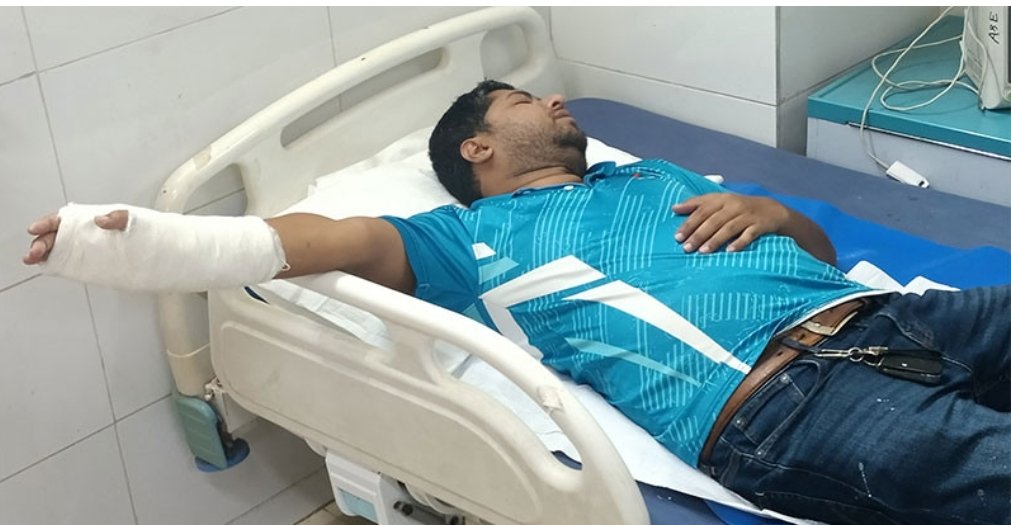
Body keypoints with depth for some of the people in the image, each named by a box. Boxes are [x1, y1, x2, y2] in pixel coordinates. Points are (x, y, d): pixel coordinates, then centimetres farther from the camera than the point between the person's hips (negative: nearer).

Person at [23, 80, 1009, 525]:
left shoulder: (653, 174, 32)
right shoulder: (477, 235, 16)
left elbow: (820, 246, 32)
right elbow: (339, 238, 1)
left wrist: (766, 211, 8)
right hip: (774, 399, -7)